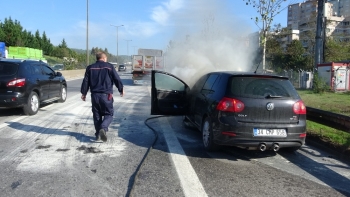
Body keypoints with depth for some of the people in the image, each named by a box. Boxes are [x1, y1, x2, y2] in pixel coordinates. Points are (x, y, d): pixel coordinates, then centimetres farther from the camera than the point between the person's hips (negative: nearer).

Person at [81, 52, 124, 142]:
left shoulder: (90, 68, 9)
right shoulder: (109, 67, -2)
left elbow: (85, 81, 10)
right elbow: (117, 79, -1)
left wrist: (83, 93, 18)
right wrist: (121, 89, 13)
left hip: (94, 95, 4)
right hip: (106, 95, -3)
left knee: (97, 115, 14)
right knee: (109, 114, 5)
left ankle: (98, 134, 16)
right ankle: (103, 128, -19)